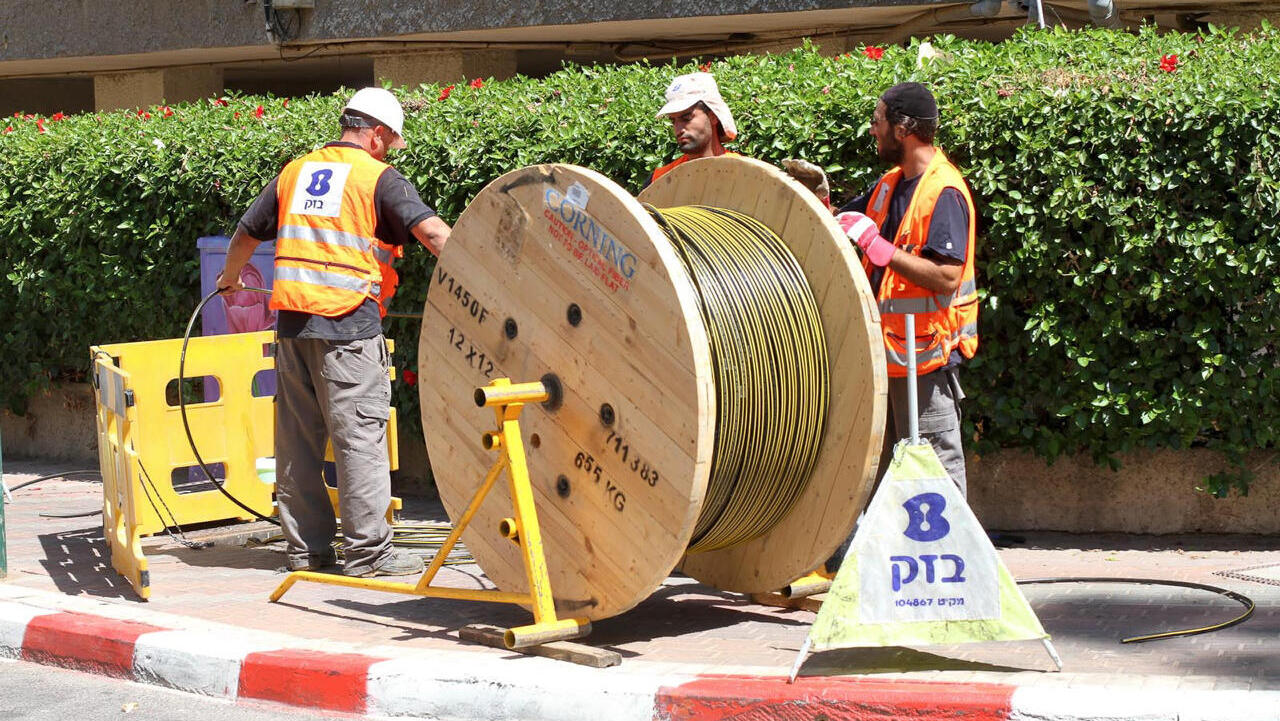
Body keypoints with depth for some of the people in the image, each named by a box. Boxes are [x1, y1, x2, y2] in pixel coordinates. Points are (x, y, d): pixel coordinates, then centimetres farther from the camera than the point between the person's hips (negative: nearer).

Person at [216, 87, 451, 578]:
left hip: (292, 320, 6)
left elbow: (246, 234, 27)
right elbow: (430, 230, -14)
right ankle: (367, 550, -4)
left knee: (298, 437, 11)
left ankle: (306, 547, 15)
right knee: (360, 435, -4)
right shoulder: (378, 177, -1)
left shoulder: (294, 173, 17)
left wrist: (230, 278, 44)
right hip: (347, 322, -6)